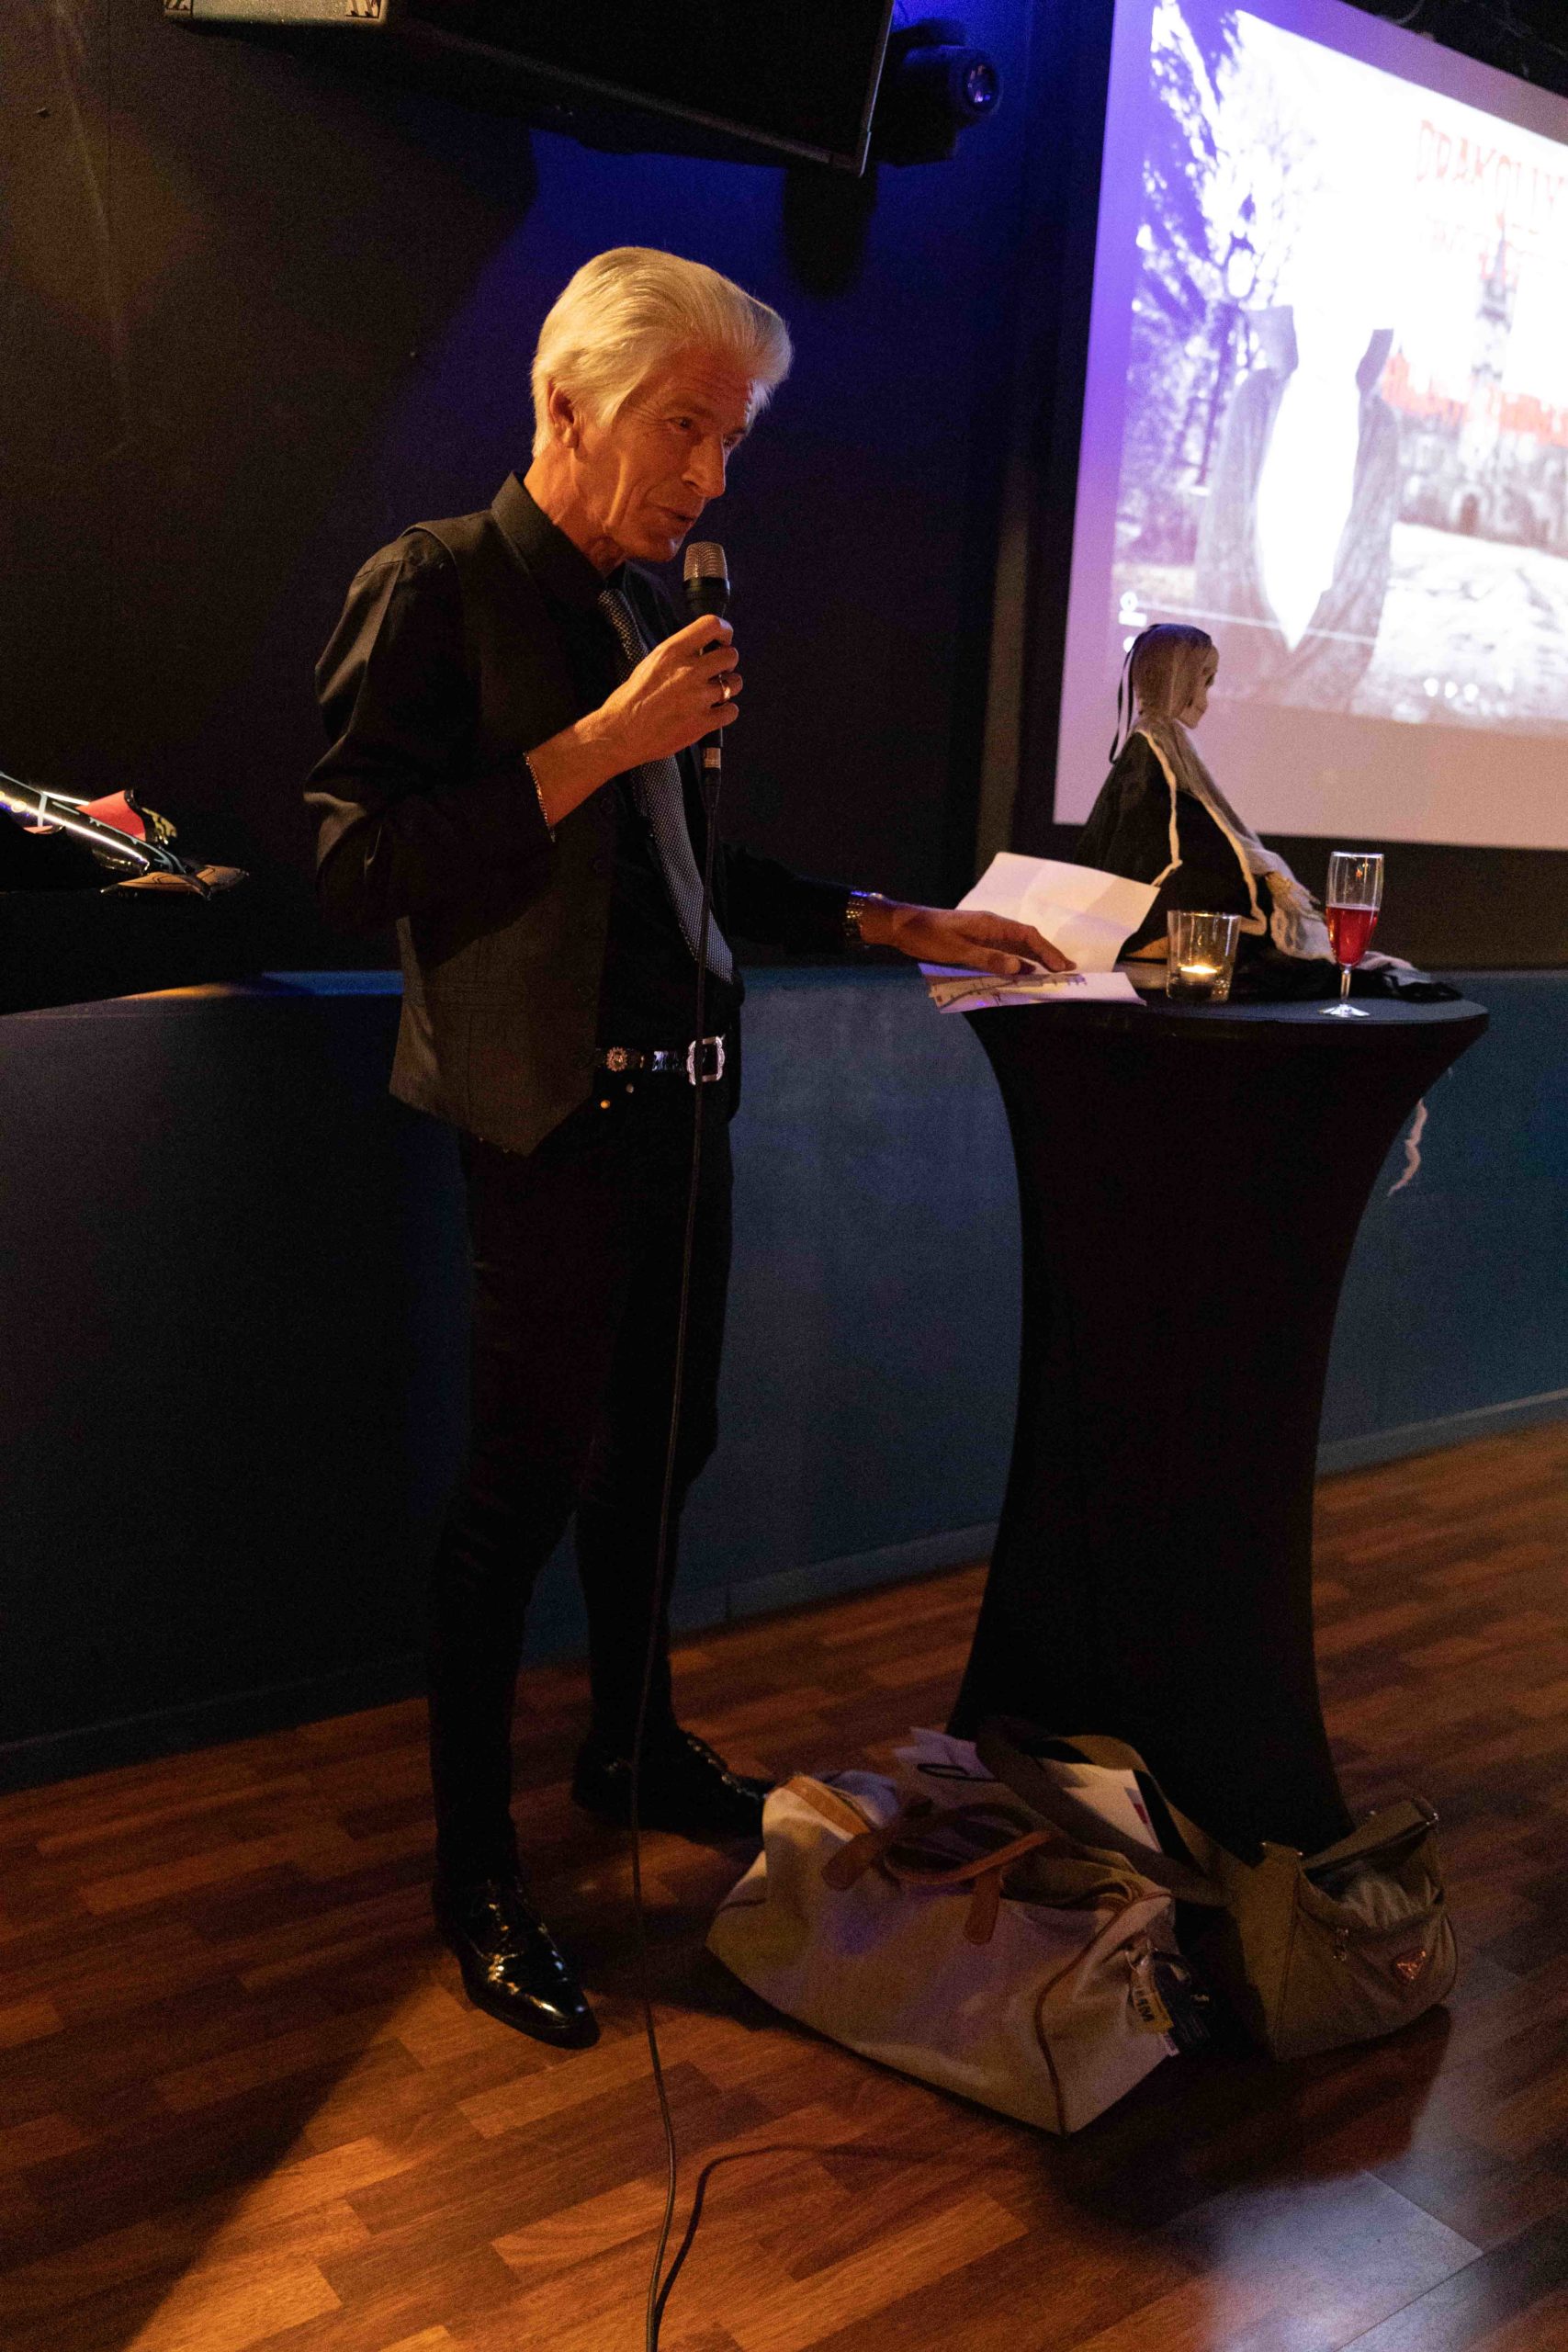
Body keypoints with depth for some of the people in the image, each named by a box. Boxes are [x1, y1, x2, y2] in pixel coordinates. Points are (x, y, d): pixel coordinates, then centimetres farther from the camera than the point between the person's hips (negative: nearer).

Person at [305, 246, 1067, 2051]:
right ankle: (474, 1871, 18)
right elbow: (358, 865, -16)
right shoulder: (437, 585, -8)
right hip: (552, 1112, -8)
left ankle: (634, 1748, 39)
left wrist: (893, 926, 16)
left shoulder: (646, 608, 14)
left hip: (677, 1102, 8)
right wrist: (599, 743, -19)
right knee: (527, 1483, 0)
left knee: (660, 1446, 17)